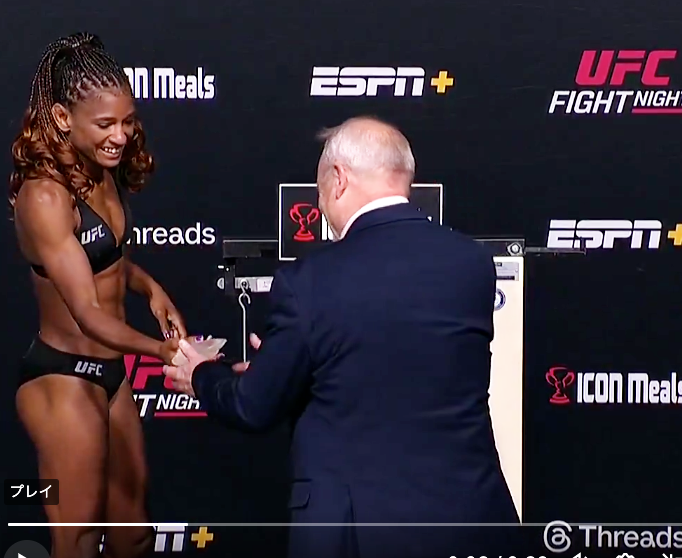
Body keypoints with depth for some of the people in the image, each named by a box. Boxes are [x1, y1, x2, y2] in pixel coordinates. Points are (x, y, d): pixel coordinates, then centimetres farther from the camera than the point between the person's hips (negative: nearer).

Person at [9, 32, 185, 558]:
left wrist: (149, 286, 1)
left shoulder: (102, 171, -1)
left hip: (110, 369, 8)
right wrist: (166, 351, -41)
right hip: (62, 378, -8)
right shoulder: (45, 195, -25)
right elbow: (88, 313, -29)